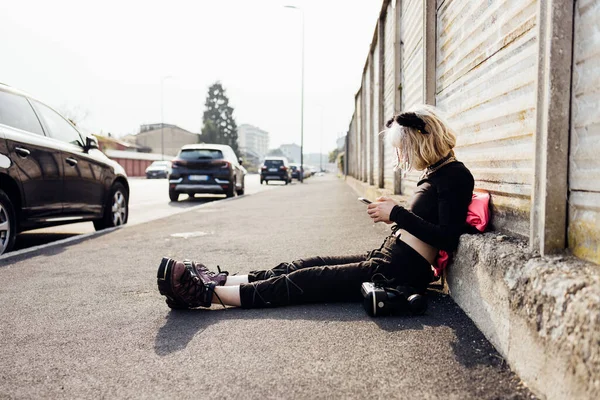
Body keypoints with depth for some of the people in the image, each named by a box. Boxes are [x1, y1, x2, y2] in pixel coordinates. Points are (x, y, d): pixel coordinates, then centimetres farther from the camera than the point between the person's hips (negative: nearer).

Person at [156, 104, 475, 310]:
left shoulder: (454, 175, -12)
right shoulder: (435, 172, 17)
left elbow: (447, 239, -22)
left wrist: (396, 213, -19)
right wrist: (395, 214, 7)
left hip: (399, 271, -9)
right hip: (387, 257, 9)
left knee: (307, 280, -14)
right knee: (306, 266, 1)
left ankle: (207, 293, -13)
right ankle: (219, 280, 3)